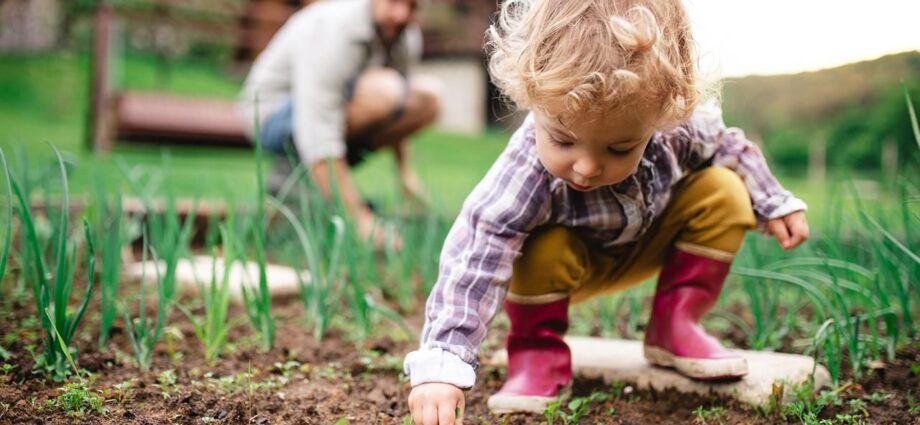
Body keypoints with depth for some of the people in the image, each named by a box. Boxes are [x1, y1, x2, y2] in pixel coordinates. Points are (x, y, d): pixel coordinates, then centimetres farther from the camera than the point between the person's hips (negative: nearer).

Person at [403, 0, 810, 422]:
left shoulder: (682, 126, -30)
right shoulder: (527, 171, -43)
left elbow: (729, 148, -5)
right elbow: (475, 259, -48)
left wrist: (775, 204, 5)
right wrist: (440, 365, -55)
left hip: (647, 247, 4)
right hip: (567, 261, -4)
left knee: (723, 193, -15)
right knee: (543, 250, -35)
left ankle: (673, 326, 0)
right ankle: (537, 351, -7)